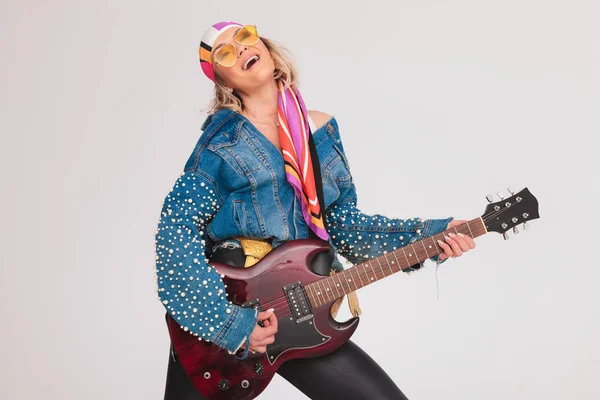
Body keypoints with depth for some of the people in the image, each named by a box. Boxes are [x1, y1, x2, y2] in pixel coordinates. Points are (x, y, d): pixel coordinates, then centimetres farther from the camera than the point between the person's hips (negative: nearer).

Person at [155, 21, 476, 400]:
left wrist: (431, 234, -1)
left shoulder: (322, 129, 7)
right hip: (215, 312, -3)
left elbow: (342, 221, 8)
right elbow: (176, 230, -11)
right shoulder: (223, 136, -6)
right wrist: (227, 320, -18)